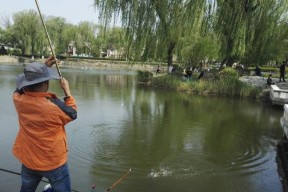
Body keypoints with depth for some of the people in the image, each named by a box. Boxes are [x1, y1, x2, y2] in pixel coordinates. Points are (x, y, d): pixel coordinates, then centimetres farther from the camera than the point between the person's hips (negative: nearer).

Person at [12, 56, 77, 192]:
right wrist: (67, 91, 0)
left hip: (28, 160, 5)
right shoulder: (54, 106, -28)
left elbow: (27, 83, 9)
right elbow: (72, 114, -7)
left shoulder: (18, 99, -13)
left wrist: (44, 67, 6)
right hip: (54, 162, -5)